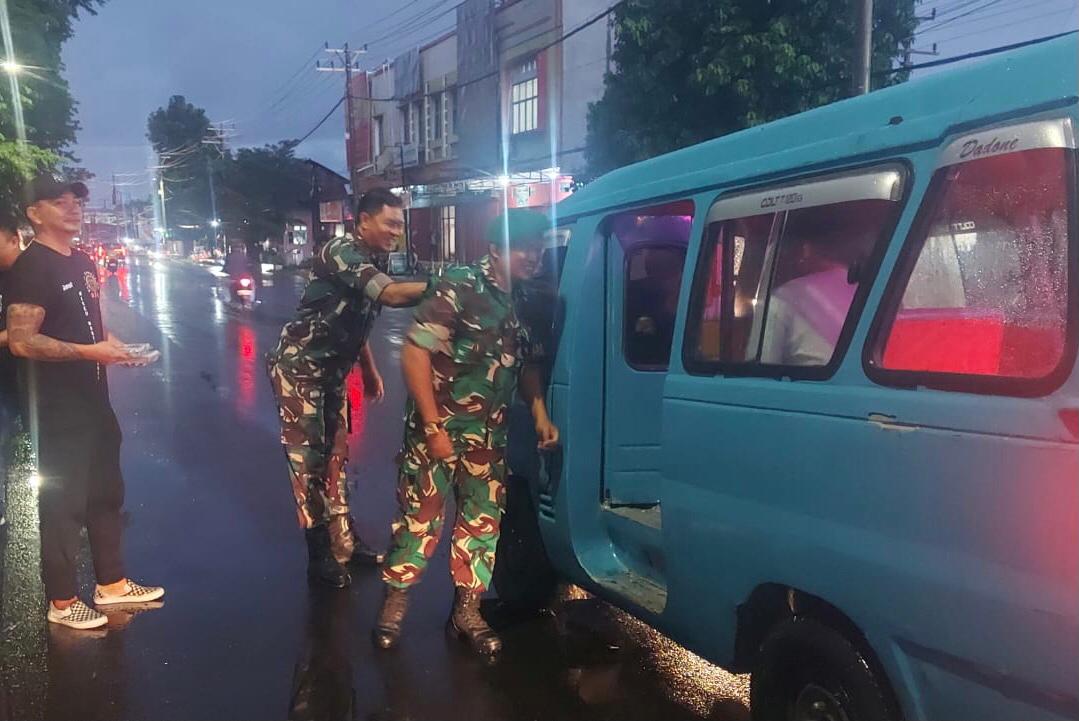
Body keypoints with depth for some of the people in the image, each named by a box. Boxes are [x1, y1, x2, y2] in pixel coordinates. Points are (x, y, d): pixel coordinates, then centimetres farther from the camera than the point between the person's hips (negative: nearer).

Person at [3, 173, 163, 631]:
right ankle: (63, 602, 16)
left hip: (93, 399, 9)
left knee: (105, 492, 16)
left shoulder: (83, 263, 13)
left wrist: (114, 347, 6)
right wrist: (91, 351, -26)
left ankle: (112, 583, 30)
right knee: (62, 500, 2)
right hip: (57, 408, -9)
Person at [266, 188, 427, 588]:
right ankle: (320, 556, 6)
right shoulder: (340, 252, -20)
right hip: (299, 368, -9)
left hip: (332, 372, 9)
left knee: (335, 455, 13)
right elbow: (392, 295, -33)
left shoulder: (371, 263, 9)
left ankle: (343, 542, 23)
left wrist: (370, 371, 19)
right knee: (308, 459, -2)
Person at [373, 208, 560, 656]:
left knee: (483, 519, 9)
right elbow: (414, 351, -18)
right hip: (437, 425, -6)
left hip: (488, 434, 6)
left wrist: (540, 415, 1)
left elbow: (528, 364, 17)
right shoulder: (460, 286, -15)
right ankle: (394, 602, 24)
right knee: (420, 517, 2)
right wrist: (433, 427, -20)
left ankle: (467, 611, 25)